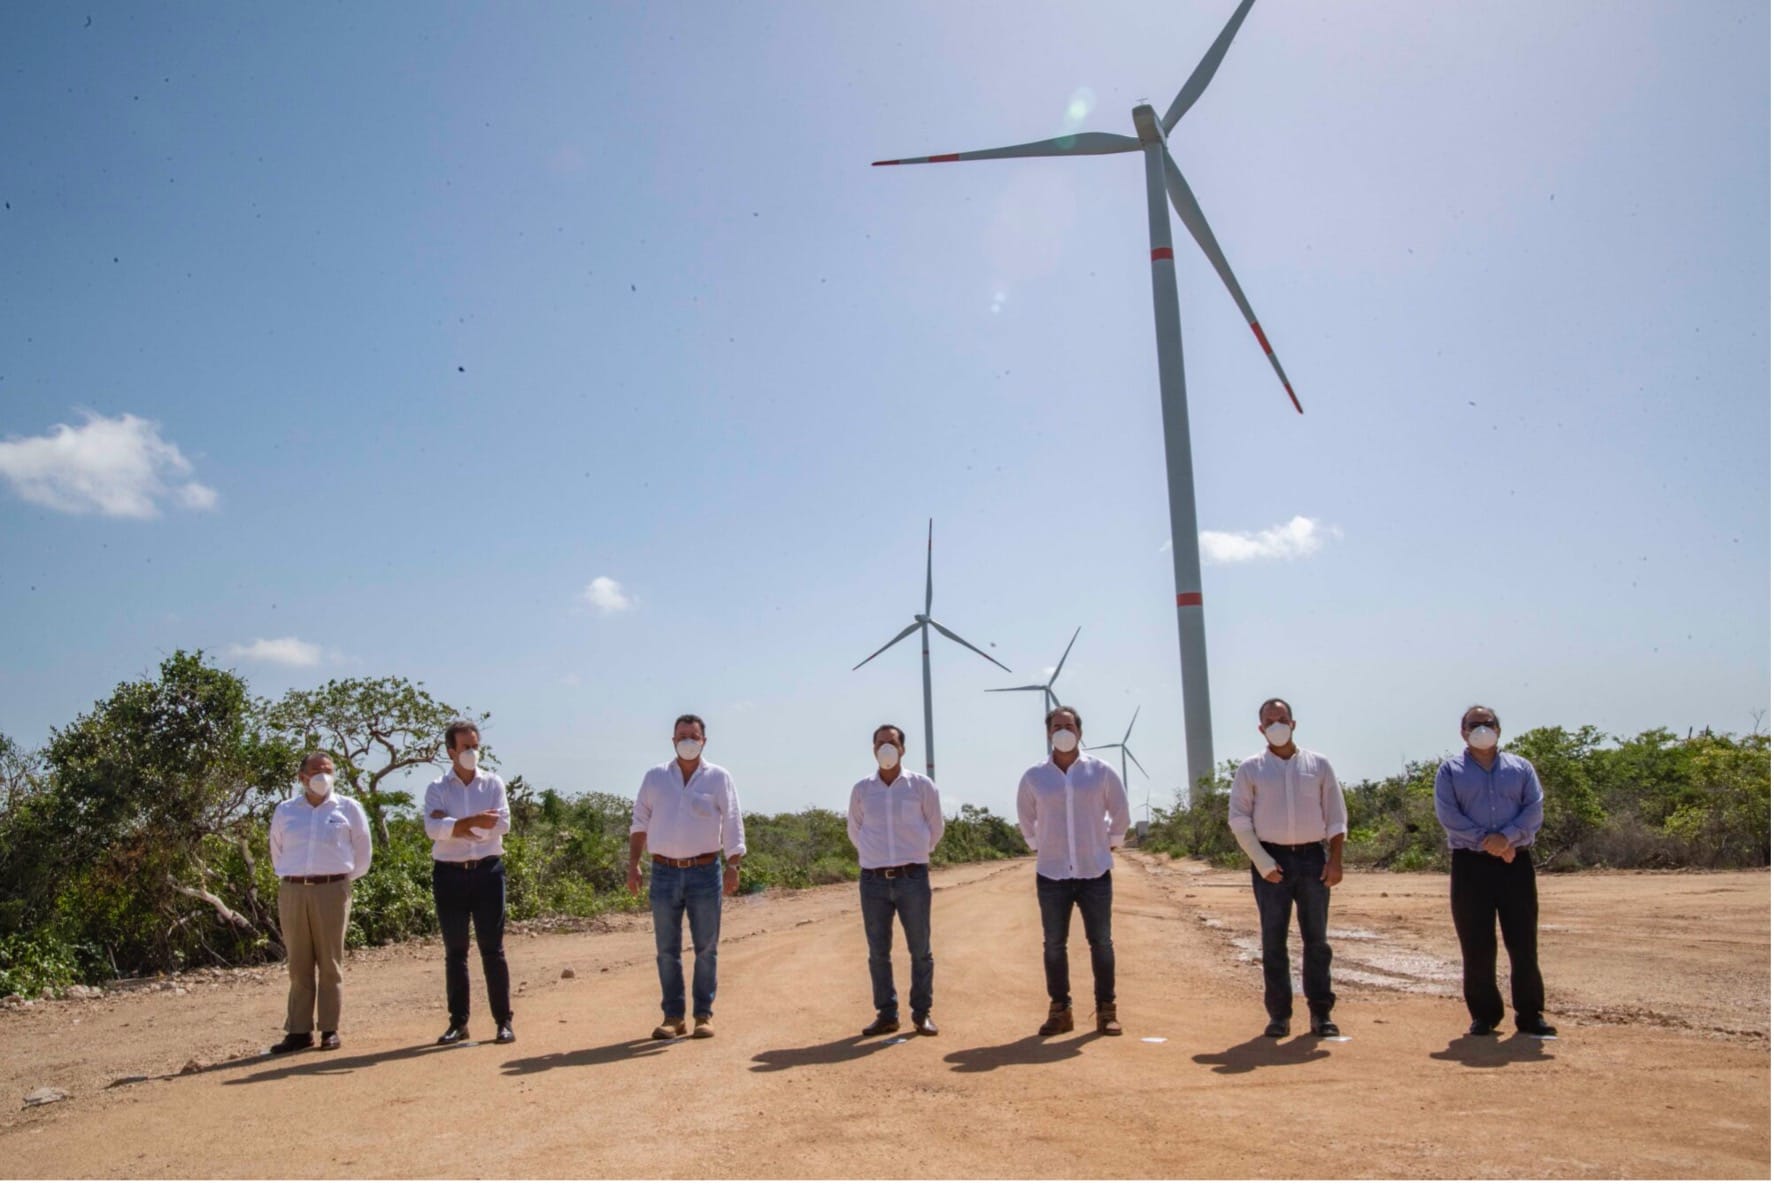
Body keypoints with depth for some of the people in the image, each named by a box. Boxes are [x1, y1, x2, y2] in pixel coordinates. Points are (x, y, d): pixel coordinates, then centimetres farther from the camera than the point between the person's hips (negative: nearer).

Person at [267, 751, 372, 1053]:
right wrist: (292, 878, 15)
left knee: (330, 963, 0)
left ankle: (330, 1029, 4)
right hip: (292, 892, 2)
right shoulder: (284, 811, 11)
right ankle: (299, 1030, 8)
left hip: (332, 890, -2)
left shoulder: (348, 808, 6)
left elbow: (361, 853, 11)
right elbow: (277, 854, 21)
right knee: (299, 965, 4)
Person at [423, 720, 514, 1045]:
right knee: (455, 951, 7)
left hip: (487, 870, 0)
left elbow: (502, 825, -8)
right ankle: (458, 1022, 16)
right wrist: (476, 820, -20)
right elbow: (433, 828, -13)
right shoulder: (437, 789, 5)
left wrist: (455, 824, -11)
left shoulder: (493, 783, 6)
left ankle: (503, 1021, 6)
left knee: (492, 948, 1)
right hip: (449, 873, 1)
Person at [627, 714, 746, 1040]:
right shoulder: (655, 777, 7)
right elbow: (640, 823, 10)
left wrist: (733, 865, -12)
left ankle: (704, 1015, 14)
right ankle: (672, 1016, 15)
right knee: (667, 949, 6)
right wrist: (633, 863, 2)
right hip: (665, 872, 2)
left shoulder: (718, 778, 2)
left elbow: (732, 825, -2)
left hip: (705, 872, -1)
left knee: (706, 948, 4)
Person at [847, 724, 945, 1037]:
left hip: (913, 878, -1)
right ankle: (886, 1014, 17)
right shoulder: (861, 790, 3)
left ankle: (922, 1014, 14)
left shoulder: (921, 786, -1)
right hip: (874, 881, 2)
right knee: (878, 952, 6)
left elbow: (935, 828, 10)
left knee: (920, 951, 3)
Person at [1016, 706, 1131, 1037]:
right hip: (1052, 874, 1)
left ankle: (1106, 1010, 15)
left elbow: (1119, 812, 10)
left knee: (1101, 942, 4)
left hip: (1095, 872, -1)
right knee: (1053, 944, 6)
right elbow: (1025, 819, 15)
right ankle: (1059, 1010, 17)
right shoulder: (1033, 777, 0)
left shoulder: (1101, 771, -2)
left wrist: (1111, 844, 11)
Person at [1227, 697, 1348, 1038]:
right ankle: (1279, 1014, 10)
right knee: (1273, 941, 2)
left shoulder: (1318, 764, 7)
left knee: (1316, 939, 5)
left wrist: (1335, 859, -3)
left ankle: (1321, 1012, 13)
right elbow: (1238, 818, -1)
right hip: (1271, 859, -1)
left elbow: (1336, 816, 7)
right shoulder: (1251, 768, 2)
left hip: (1313, 857, 1)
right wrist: (1263, 863, -9)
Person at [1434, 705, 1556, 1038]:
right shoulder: (1450, 770, 8)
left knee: (1524, 942, 2)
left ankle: (1530, 1014, 11)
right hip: (1470, 864, -1)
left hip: (1516, 862, 1)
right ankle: (1484, 1014, 12)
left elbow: (1535, 807, 0)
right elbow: (1447, 814, -4)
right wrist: (1486, 841, -14)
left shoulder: (1521, 767, 13)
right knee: (1476, 946, 1)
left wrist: (1506, 836, -16)